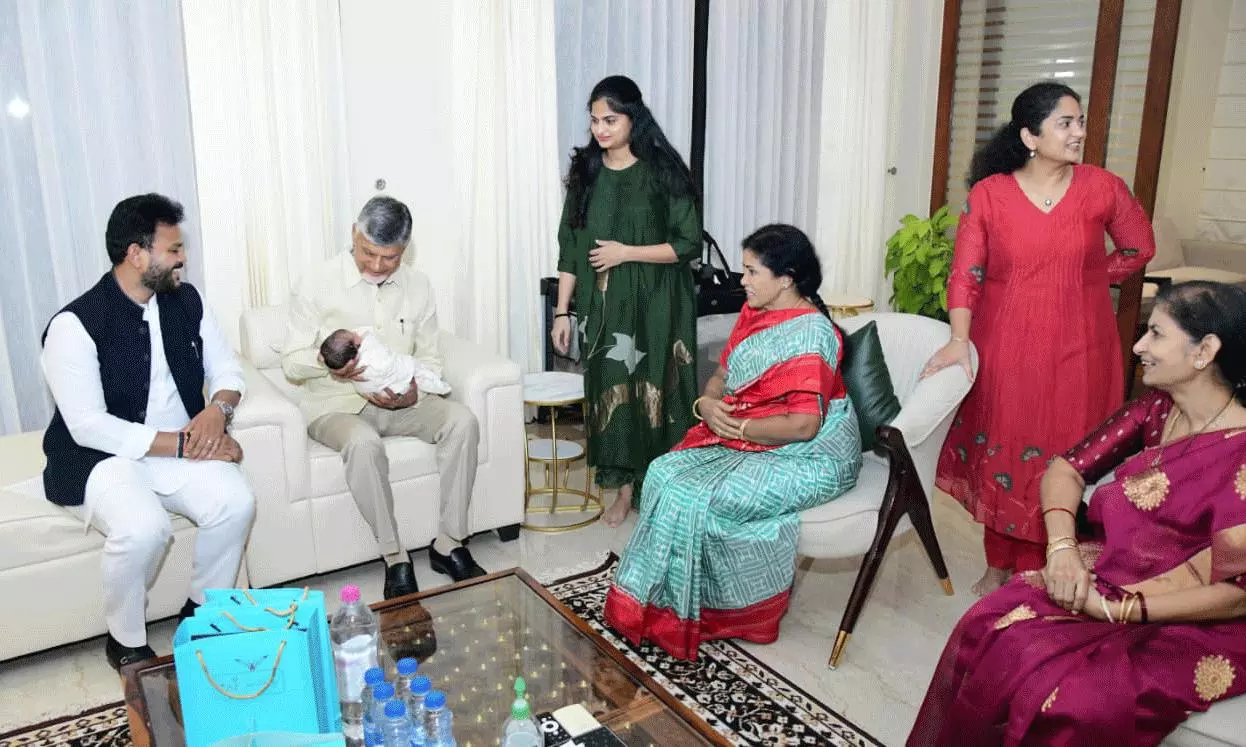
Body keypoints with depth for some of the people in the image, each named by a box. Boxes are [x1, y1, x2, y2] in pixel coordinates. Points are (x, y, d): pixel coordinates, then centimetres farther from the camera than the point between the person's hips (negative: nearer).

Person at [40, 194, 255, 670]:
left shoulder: (186, 300, 2)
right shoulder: (74, 325, -16)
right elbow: (89, 427, -21)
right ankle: (125, 642, -3)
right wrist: (182, 445, -25)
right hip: (102, 456, -5)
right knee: (143, 528, -33)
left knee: (237, 502, -23)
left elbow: (226, 369, 9)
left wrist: (217, 409, -14)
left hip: (181, 447, 5)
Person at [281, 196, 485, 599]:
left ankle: (448, 544, -15)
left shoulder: (417, 286, 4)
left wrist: (414, 393, -15)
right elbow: (291, 361, -5)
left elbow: (430, 358, 8)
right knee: (364, 443, -37)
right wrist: (326, 362, -29)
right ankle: (395, 558, -21)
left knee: (462, 419, -23)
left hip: (401, 400, 4)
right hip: (336, 404, -3)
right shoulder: (318, 282, -7)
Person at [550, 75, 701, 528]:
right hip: (602, 306, 4)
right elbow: (569, 247, 5)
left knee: (654, 390, 1)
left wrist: (626, 252, -17)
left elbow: (688, 244, -9)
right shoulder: (585, 172, 4)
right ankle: (623, 489, 21)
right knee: (611, 389, 7)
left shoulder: (662, 172, -8)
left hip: (655, 306, -3)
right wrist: (562, 311, 2)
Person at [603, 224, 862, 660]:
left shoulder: (809, 335, -20)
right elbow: (722, 376, 14)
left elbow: (803, 426, -25)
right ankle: (649, 600, -4)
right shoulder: (753, 312, 7)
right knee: (665, 473, -11)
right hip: (747, 441, 9)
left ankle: (679, 613, -3)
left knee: (693, 499, -23)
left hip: (808, 457, -9)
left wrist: (737, 427, -18)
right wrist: (707, 403, -8)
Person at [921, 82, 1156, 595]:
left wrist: (1087, 280, 6)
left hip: (1077, 351, 1)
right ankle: (999, 564, 24)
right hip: (1005, 350, 0)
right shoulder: (988, 194, -5)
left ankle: (1039, 572, 20)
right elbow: (965, 273, -9)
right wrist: (959, 338, -21)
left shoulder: (1103, 188, -2)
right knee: (1000, 454, 8)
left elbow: (1139, 248, 14)